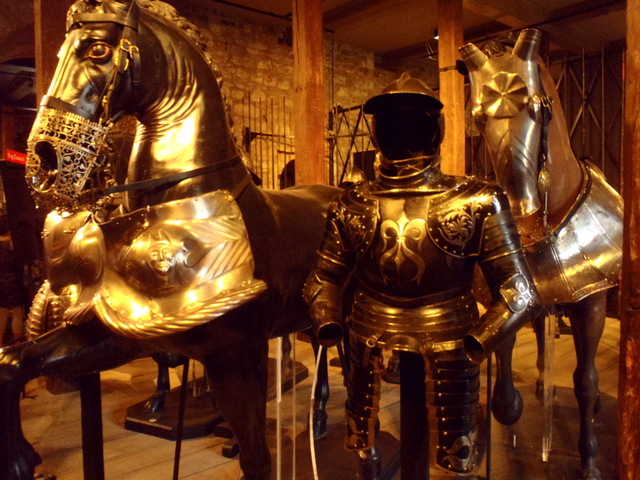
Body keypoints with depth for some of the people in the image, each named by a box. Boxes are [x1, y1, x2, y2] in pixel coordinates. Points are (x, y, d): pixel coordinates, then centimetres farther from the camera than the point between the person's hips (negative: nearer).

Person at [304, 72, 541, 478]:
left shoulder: (476, 203, -8)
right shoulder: (352, 206, -1)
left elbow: (520, 291, -7)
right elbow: (325, 278, 7)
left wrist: (475, 346, -15)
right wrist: (329, 328, -7)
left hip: (449, 356, -2)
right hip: (370, 353, 3)